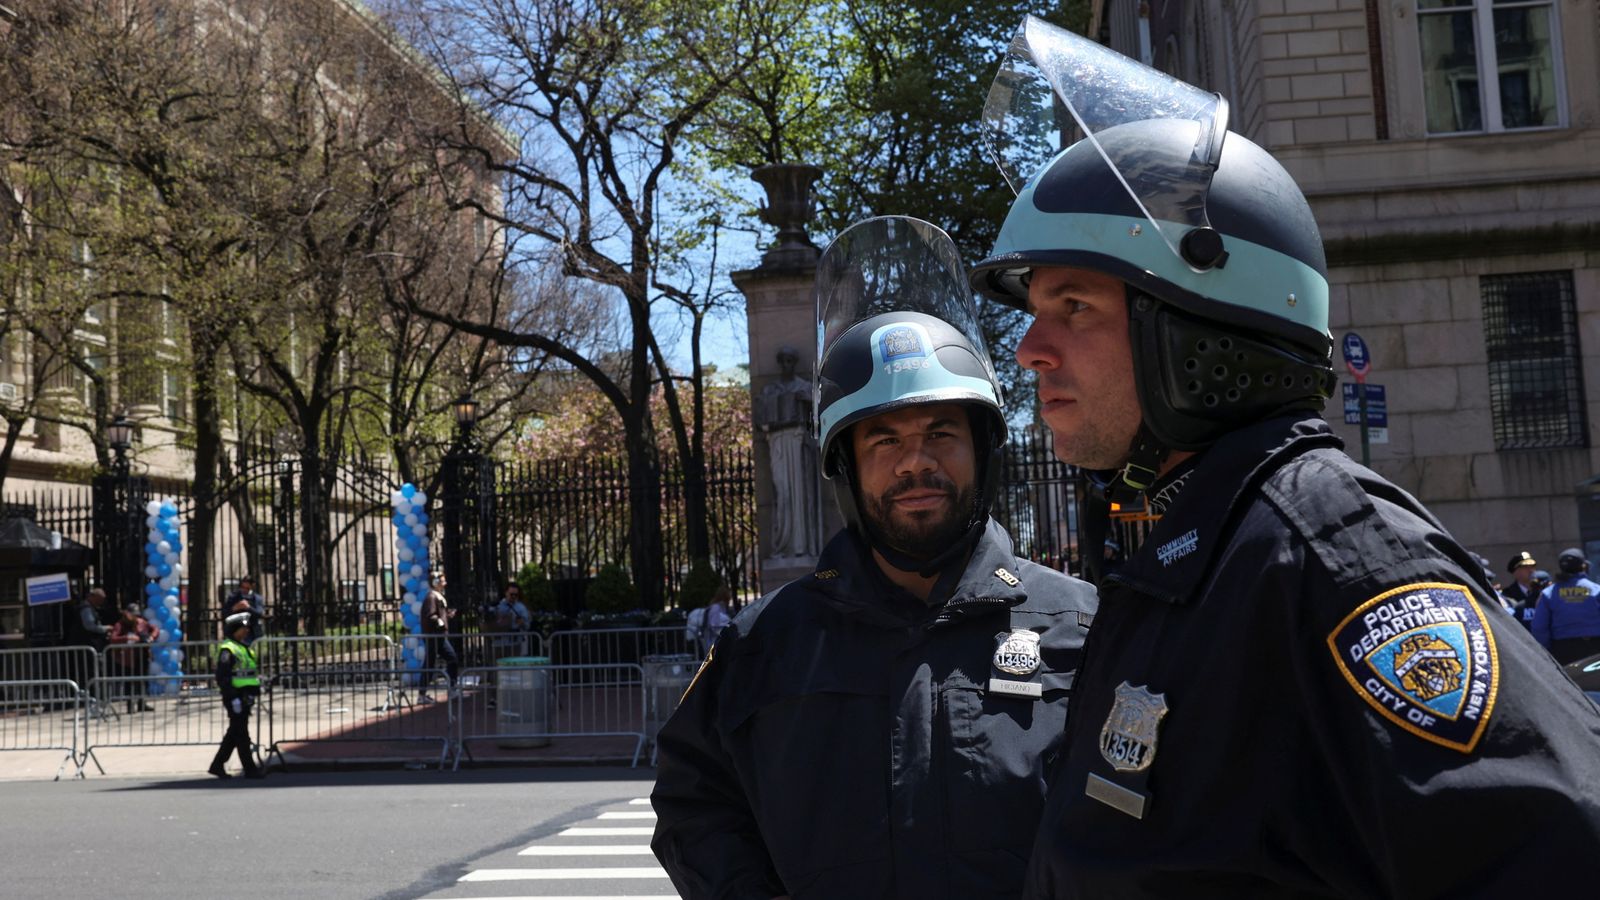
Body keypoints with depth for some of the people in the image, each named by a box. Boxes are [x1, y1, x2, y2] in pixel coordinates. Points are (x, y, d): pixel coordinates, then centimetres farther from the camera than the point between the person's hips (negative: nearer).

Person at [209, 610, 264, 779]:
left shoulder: (245, 648, 18)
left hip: (245, 697, 9)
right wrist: (233, 697, -22)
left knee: (234, 734, 14)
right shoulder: (227, 649, -12)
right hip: (235, 697, -9)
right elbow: (222, 676, -19)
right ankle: (250, 769, 0)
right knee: (241, 733, -3)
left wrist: (253, 693, 22)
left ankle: (217, 765, 22)